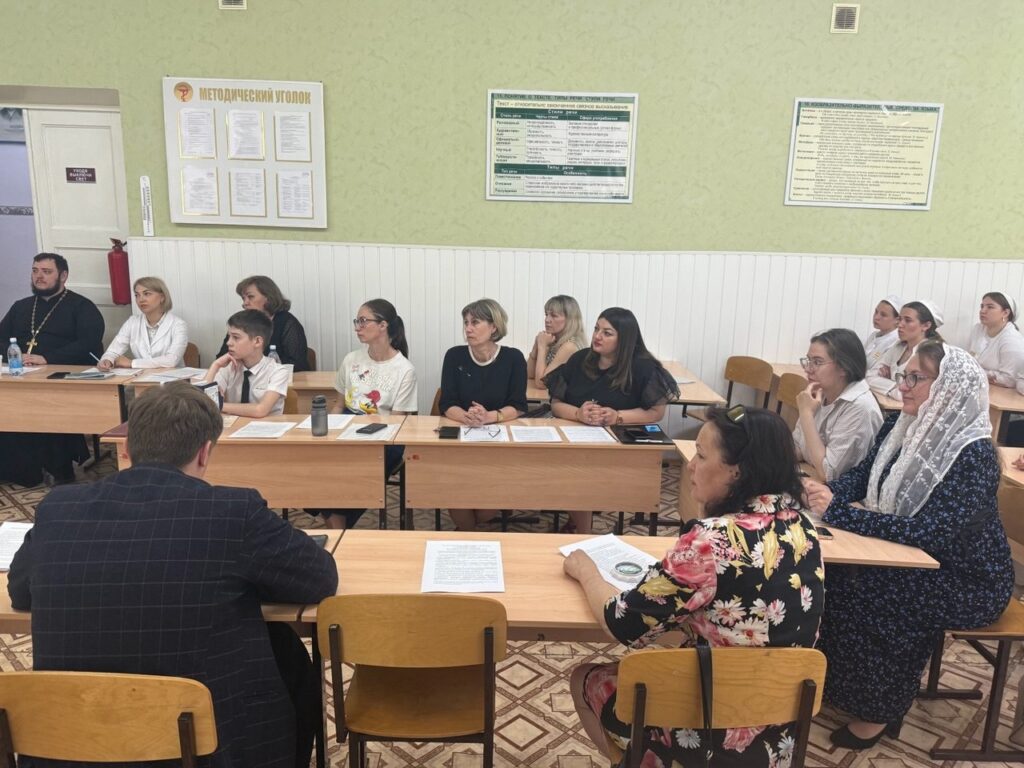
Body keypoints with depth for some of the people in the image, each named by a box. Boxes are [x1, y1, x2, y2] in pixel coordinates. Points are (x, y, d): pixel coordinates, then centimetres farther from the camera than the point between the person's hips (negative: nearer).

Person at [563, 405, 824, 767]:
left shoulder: (713, 541, -30)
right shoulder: (800, 523, -7)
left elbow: (625, 625, -21)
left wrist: (586, 571, -4)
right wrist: (668, 568, -1)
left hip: (716, 731, -6)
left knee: (585, 679, 17)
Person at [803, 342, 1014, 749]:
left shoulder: (973, 454, -24)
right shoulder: (900, 425, -2)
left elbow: (928, 532, -32)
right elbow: (860, 476, 2)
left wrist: (837, 512, -35)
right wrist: (825, 493, -22)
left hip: (968, 579, -7)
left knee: (875, 593, -27)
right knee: (837, 569, -14)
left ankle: (879, 708, -6)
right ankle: (830, 674, 3)